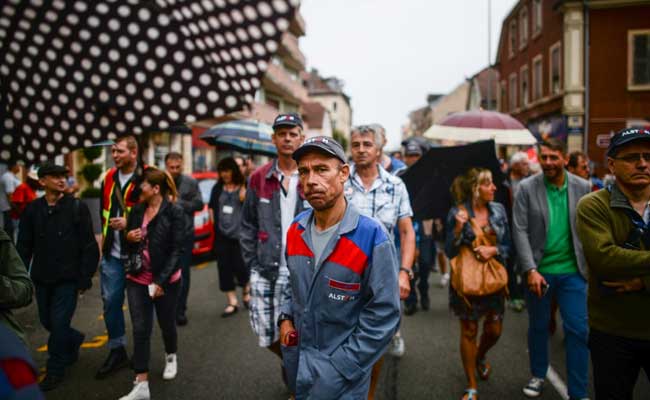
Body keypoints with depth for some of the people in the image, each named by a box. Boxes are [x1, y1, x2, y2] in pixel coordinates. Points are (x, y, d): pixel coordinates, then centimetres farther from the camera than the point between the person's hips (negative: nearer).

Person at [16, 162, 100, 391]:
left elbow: (89, 247, -7)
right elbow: (24, 247, 7)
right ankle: (74, 340, 42)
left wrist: (85, 278, -10)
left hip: (68, 277, -4)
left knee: (59, 323, -2)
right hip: (42, 278, 4)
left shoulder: (77, 207, -8)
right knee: (47, 321, 14)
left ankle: (55, 370, 16)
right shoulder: (32, 210, 2)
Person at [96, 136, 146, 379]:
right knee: (111, 301, 9)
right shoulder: (109, 178, 9)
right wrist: (105, 234, 16)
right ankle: (117, 351, 23)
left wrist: (130, 223, -20)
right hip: (113, 253, 6)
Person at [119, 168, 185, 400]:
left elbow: (176, 250, -14)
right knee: (140, 330, 1)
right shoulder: (137, 210, 5)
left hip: (166, 280, -4)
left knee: (167, 324, 14)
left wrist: (160, 281, -19)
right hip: (137, 279, 4)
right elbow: (128, 243, 17)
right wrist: (128, 237, -7)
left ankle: (171, 357, 45)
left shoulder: (174, 212, -12)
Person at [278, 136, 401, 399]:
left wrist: (337, 371, -18)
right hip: (296, 361, 6)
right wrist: (286, 316, 0)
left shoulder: (372, 238, -21)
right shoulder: (296, 229, -2)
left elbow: (383, 317, -19)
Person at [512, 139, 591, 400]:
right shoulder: (527, 188, -6)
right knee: (538, 326, 15)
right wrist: (530, 270, -16)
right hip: (538, 270, 0)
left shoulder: (583, 187, -1)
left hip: (572, 271, 1)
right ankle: (538, 376, 36)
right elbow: (520, 231, -9)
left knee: (578, 330, 1)